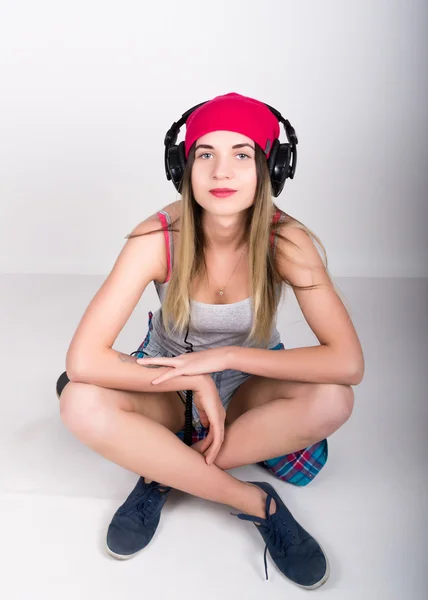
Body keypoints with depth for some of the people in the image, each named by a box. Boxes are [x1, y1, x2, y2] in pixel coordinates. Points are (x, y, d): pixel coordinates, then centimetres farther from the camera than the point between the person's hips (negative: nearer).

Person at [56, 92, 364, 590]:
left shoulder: (286, 241, -23)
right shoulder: (158, 238, -25)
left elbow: (348, 363, -30)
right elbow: (82, 361, -29)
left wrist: (225, 356, -31)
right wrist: (197, 382, -29)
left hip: (249, 390, 1)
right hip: (170, 388, 0)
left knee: (332, 400, -31)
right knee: (81, 405, -30)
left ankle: (163, 474, -16)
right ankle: (255, 502, -19)